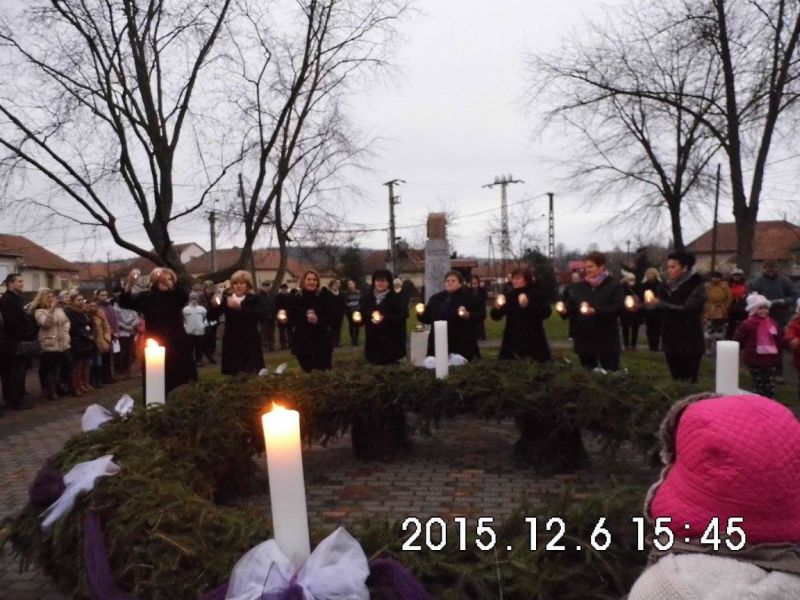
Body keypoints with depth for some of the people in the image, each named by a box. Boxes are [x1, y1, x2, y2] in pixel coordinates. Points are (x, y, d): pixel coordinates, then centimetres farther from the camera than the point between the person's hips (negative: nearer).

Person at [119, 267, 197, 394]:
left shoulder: (175, 296, 4)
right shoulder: (146, 297, 5)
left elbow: (185, 296, -19)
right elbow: (124, 303, -6)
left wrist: (168, 282, -35)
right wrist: (130, 283, -24)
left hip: (177, 345, 0)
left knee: (182, 383, 0)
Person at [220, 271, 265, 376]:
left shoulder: (254, 299, -1)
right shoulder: (226, 298, 7)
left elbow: (259, 315, -21)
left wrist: (240, 308, -28)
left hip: (249, 342, -3)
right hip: (231, 342, 3)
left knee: (251, 375, -5)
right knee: (231, 374, 5)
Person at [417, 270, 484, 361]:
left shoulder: (469, 298, 2)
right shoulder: (435, 298, 14)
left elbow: (481, 315, -4)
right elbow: (428, 319, 18)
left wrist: (468, 315, -23)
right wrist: (421, 314, -4)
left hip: (462, 345, -3)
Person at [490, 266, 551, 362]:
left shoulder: (537, 294, -2)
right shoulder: (509, 295, 6)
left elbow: (546, 312, -17)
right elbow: (496, 317, 6)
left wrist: (528, 304, -30)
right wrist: (497, 307, -16)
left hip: (534, 343, -3)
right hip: (512, 343, 3)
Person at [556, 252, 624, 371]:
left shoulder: (614, 286, -3)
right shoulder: (578, 287, 11)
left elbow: (619, 307, -16)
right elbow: (570, 305, 9)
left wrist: (595, 311, -27)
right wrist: (564, 310, -15)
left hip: (606, 341, -4)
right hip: (584, 340, 4)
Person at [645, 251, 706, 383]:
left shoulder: (696, 286, -8)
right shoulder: (666, 286, 9)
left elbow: (686, 309, -21)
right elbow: (660, 310, 9)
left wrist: (659, 304, -23)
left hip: (689, 342, -5)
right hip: (670, 341, 5)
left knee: (688, 381, -5)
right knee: (676, 379, 10)